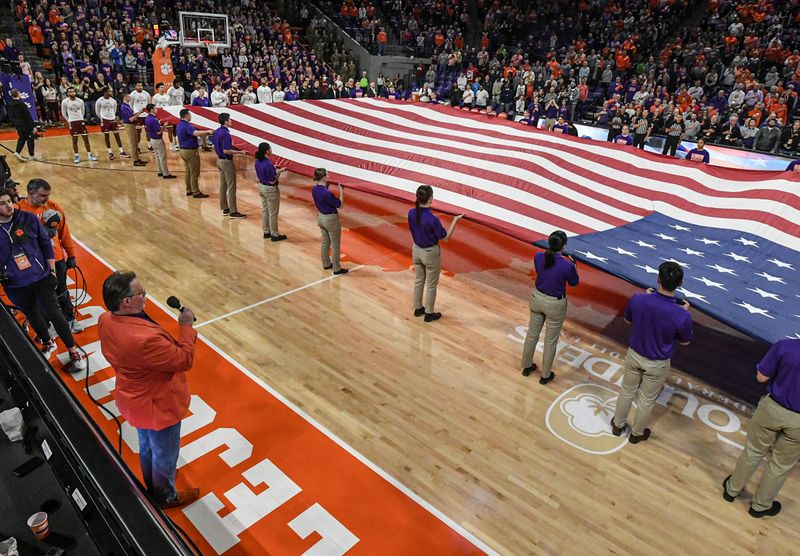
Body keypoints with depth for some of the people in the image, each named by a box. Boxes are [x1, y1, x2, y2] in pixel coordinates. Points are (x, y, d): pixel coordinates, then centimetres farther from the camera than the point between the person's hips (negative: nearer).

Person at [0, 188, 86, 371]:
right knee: (33, 316, 20)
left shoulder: (28, 218, -9)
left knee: (54, 314, 0)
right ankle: (48, 344, 43)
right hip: (16, 286, 2)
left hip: (41, 278, -2)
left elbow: (46, 243, 0)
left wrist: (51, 270, 1)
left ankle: (74, 352, 12)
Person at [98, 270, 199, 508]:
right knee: (165, 453, 20)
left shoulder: (106, 321, -14)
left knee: (147, 446, 33)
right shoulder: (145, 339, -42)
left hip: (135, 400, 8)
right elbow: (184, 360, -28)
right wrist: (187, 327, -19)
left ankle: (152, 485, 58)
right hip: (157, 406, -8)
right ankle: (166, 497, 45)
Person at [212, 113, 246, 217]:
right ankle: (233, 212, -2)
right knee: (231, 187, -5)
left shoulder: (216, 131, 7)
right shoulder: (225, 133, -21)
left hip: (219, 160, 10)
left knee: (223, 185, 13)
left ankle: (225, 209, 20)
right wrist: (240, 152, -19)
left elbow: (214, 146, 15)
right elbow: (226, 150, -25)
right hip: (227, 162, -10)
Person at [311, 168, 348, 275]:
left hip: (321, 217, 8)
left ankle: (326, 264, 36)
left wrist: (326, 187, 4)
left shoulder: (314, 189, -5)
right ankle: (337, 269, 17)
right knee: (335, 245, 6)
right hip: (330, 219, -8)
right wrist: (341, 191, -12)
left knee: (325, 242, 22)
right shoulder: (327, 193, -29)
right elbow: (340, 205, -19)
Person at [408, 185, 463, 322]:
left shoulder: (411, 213, -11)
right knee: (431, 284, 11)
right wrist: (455, 220, -11)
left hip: (416, 250, 6)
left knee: (419, 280, 23)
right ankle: (429, 314, 25)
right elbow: (445, 238, -17)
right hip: (430, 253, -6)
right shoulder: (433, 219, -30)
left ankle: (418, 309, 37)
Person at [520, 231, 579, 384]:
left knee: (532, 334, 23)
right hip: (555, 304, -4)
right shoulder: (568, 265, -26)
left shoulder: (538, 257, -16)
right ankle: (545, 375, 32)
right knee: (550, 341, 15)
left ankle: (526, 367, 41)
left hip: (537, 298, 4)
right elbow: (574, 283, -5)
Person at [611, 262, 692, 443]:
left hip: (634, 355, 2)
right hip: (657, 364, -2)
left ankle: (618, 425, 46)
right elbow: (685, 342, -8)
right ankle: (637, 433, 44)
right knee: (646, 400, 21)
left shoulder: (638, 299, -26)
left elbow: (627, 320, -2)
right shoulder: (682, 316, -31)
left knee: (627, 392, 25)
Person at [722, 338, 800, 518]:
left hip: (772, 408, -1)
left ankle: (732, 489, 38)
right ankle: (760, 505, 37)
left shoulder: (784, 346, -21)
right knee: (781, 465, 19)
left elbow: (761, 377, -11)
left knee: (753, 451, 21)